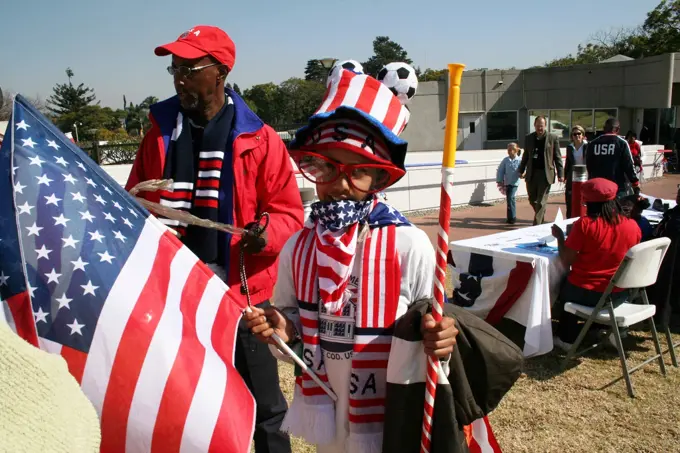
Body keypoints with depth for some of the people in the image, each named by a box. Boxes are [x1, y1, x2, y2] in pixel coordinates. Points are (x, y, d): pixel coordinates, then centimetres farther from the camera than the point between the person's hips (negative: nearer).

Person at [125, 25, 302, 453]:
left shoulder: (258, 139, -6)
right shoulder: (161, 133, 7)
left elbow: (289, 212, -5)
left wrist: (266, 235, -25)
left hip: (240, 296, -4)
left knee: (262, 408, 10)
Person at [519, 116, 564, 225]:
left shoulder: (553, 138, -1)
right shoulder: (529, 138, 8)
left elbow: (557, 157, -1)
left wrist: (560, 174, -6)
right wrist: (521, 170, 15)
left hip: (545, 174, -4)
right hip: (531, 173, 4)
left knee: (541, 201, -4)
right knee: (532, 199, 12)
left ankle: (536, 225, -1)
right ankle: (540, 218, 34)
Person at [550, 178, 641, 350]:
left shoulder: (584, 224, -17)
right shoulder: (633, 226, -5)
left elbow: (566, 261, -14)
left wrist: (560, 237, 1)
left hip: (584, 293, -4)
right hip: (617, 295, 4)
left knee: (564, 285, 29)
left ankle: (567, 338, 32)